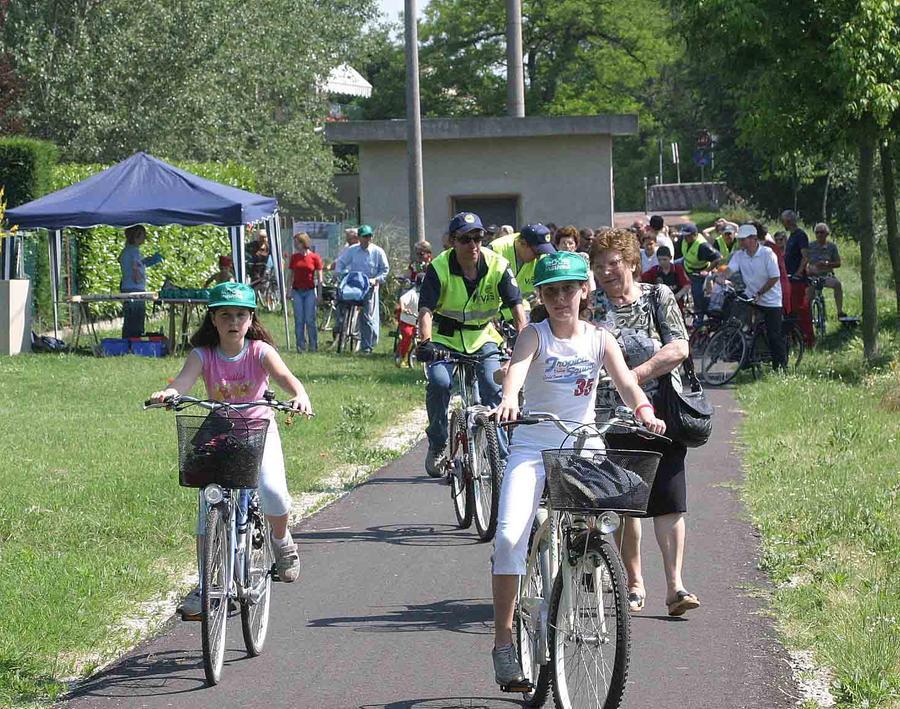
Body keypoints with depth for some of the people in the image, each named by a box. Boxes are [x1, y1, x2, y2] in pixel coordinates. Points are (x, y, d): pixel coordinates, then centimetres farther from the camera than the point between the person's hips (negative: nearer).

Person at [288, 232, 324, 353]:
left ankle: (313, 345, 5)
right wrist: (288, 291, 6)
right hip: (297, 291, 3)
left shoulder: (315, 257, -3)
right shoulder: (294, 257, 7)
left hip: (310, 291, -3)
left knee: (310, 320, -4)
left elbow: (319, 277, -1)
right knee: (299, 320, 1)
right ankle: (300, 345, 6)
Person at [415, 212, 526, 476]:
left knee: (494, 388, -20)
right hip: (445, 338, -1)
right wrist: (425, 343, -39)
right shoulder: (439, 268, -15)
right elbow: (426, 310, -22)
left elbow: (516, 306, -15)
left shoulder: (498, 266, -12)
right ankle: (437, 445, -5)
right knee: (439, 382, -26)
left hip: (483, 338, 1)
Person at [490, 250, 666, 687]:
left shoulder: (600, 340, 3)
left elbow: (625, 381, -12)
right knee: (509, 537, -18)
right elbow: (517, 368, -26)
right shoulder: (535, 336, -5)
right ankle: (504, 640, -10)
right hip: (532, 448, -2)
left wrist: (644, 411, -34)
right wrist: (508, 401, -48)